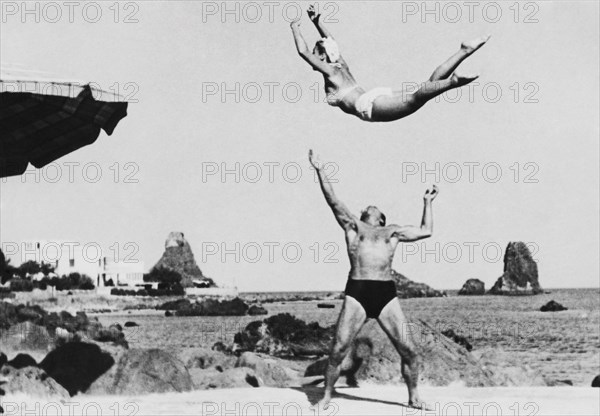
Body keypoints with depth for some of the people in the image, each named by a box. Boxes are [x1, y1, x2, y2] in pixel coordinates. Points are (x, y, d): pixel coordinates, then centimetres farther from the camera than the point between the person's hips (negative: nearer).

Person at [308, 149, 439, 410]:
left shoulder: (393, 232, 24)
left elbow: (426, 231, 31)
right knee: (338, 350, -7)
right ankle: (327, 397, 8)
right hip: (356, 293, -1)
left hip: (386, 294, 2)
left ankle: (413, 397, 15)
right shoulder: (353, 226, 20)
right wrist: (320, 171, 10)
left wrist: (427, 202, 37)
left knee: (408, 350, -3)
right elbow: (333, 201, 14)